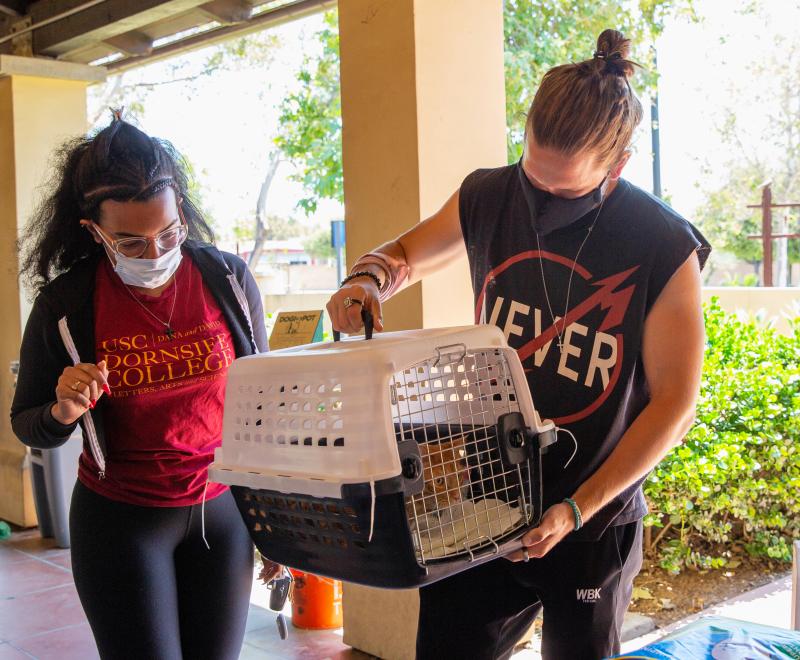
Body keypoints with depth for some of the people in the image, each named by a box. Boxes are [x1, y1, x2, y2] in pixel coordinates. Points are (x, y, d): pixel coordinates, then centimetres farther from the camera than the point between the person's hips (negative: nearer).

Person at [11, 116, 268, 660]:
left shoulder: (228, 278, -7)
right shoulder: (64, 307, -11)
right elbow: (28, 427, 2)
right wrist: (63, 413, -22)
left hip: (223, 509, 2)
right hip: (121, 518, -1)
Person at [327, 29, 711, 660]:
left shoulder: (665, 250, -14)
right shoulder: (487, 199, -4)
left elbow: (674, 402, -11)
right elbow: (409, 251, 14)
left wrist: (576, 509, -17)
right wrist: (369, 278, -10)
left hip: (595, 521, -2)